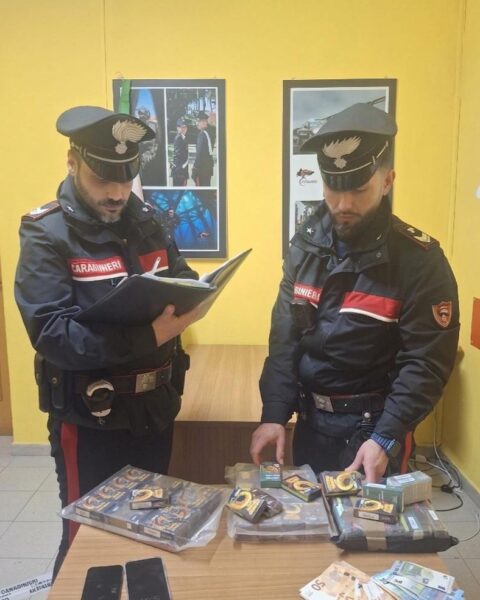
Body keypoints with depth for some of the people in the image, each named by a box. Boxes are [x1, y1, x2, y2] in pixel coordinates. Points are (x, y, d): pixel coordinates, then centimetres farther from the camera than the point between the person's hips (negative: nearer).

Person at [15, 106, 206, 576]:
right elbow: (52, 333, -22)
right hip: (89, 422, -5)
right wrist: (147, 337, -34)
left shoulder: (146, 221, 6)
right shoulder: (46, 235, -12)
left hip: (155, 411, 5)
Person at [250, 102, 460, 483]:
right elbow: (284, 337, -2)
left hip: (373, 425, -4)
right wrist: (274, 413, -9)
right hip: (310, 419, 5)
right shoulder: (307, 244, -2)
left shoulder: (420, 260, -15)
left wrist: (386, 438, -25)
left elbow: (427, 363, -17)